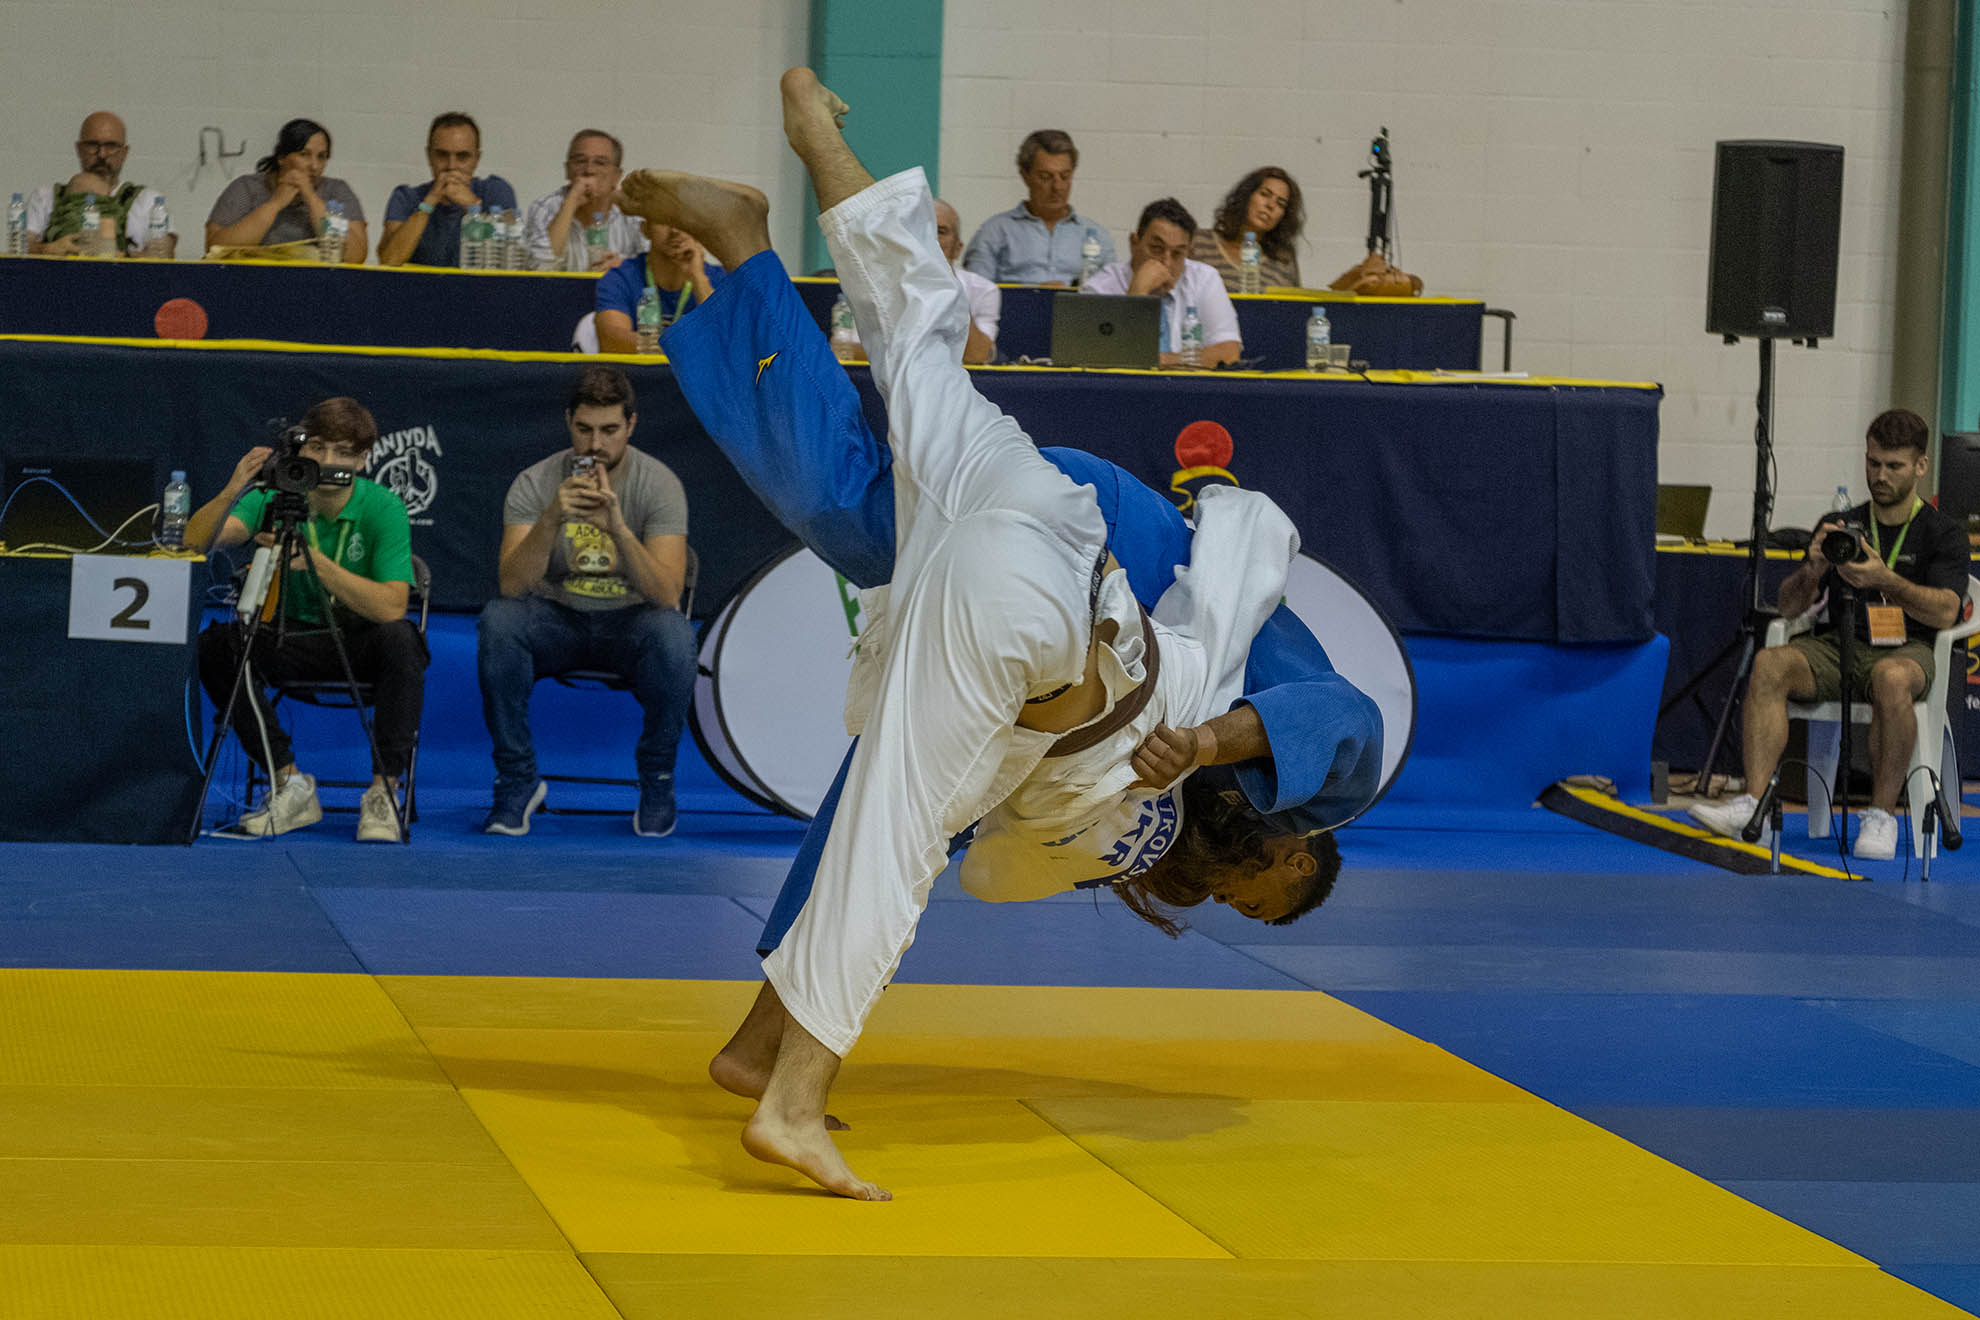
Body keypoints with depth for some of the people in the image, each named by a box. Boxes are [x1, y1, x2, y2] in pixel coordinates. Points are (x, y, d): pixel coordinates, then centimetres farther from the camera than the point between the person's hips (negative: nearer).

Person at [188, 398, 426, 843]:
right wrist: (231, 492, -39)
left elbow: (392, 606, -27)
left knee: (400, 638, -36)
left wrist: (315, 561, -35)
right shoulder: (276, 497, -9)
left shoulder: (382, 508, -15)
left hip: (363, 644, -3)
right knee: (214, 645, -23)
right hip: (296, 637, 3)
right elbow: (197, 541, -22)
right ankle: (289, 785, -15)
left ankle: (383, 792, -27)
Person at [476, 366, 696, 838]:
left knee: (672, 634, -35)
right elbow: (512, 585, -22)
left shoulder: (659, 485, -12)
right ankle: (517, 780, -15)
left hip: (629, 621, -1)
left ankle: (656, 778, -11)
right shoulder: (534, 484, -9)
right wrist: (551, 519, -37)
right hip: (557, 620, 1)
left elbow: (667, 594, -23)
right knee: (497, 621, -31)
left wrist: (618, 528, -37)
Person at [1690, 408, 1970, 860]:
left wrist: (1884, 580, -25)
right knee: (1769, 663, -28)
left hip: (1905, 649, -3)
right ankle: (1754, 805, -37)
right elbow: (1789, 608, 11)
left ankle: (1882, 815, -29)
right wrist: (1814, 569, -11)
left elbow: (1945, 611, -10)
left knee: (1892, 679, -41)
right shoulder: (1838, 526, 16)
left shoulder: (1942, 533, 6)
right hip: (1835, 647, 4)